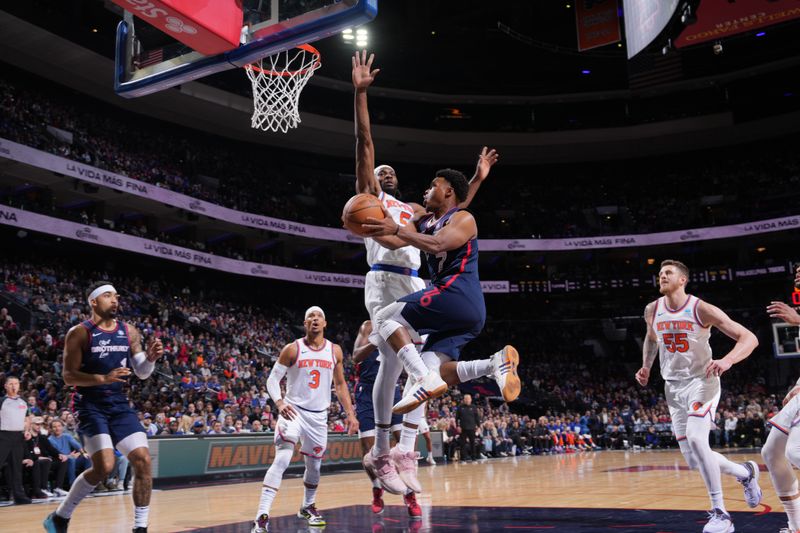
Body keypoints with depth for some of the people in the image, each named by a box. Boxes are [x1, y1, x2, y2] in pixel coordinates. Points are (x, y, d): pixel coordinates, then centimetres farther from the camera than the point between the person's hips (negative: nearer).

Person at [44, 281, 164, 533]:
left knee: (143, 460, -6)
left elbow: (142, 373, 9)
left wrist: (151, 358, -12)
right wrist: (103, 378, -25)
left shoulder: (129, 331, 6)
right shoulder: (80, 333, -7)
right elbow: (68, 376, -10)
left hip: (120, 404, 5)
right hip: (90, 406, -5)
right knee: (105, 465, -18)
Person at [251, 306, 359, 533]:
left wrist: (350, 413, 4)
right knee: (281, 461, -20)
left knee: (314, 466, 15)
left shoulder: (335, 351, 3)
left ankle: (308, 507, 39)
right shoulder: (292, 349, -7)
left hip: (319, 416, 4)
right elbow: (273, 379, -6)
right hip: (293, 411, -4)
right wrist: (279, 403, -25)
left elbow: (340, 384, 11)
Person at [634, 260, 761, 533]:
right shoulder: (652, 311, 1)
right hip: (673, 387, 6)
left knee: (695, 438, -30)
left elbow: (749, 338, -17)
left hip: (702, 381, -5)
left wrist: (727, 360, -34)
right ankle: (745, 472, 34)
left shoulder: (702, 309, -15)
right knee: (694, 461, 4)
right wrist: (646, 366, 11)